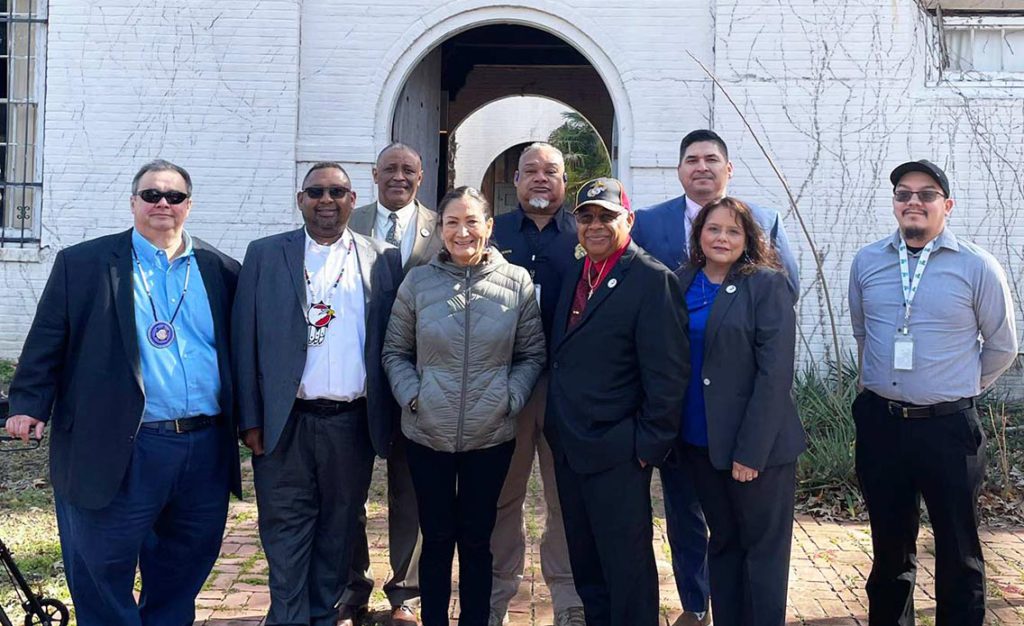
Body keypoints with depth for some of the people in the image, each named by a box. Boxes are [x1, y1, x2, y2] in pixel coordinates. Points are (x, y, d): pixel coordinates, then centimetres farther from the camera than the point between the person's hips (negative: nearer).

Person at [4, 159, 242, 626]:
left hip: (206, 448, 3)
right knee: (103, 570, 6)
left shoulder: (220, 270, 10)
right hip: (121, 451, -3)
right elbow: (47, 342, 0)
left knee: (185, 570, 15)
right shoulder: (82, 263, 2)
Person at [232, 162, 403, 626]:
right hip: (285, 421, -1)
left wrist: (389, 418, 1)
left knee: (339, 529, 12)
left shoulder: (384, 260, 6)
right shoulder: (264, 255, 4)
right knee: (286, 530, 4)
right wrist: (250, 419, -3)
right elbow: (245, 340, 2)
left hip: (352, 423, 1)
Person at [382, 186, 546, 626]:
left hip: (491, 437, 0)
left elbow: (532, 354, 3)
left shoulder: (516, 282, -3)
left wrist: (510, 398, -9)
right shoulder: (418, 281, -2)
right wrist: (412, 396, -8)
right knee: (437, 540, 13)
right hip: (428, 434, 0)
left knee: (476, 541, 13)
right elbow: (395, 352, 5)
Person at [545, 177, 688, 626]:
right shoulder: (576, 275, 11)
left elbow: (668, 373, -16)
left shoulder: (653, 280, -14)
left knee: (626, 568, 5)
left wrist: (649, 446, -16)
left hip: (616, 453, -8)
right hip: (568, 447, 8)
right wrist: (558, 429, 11)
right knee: (586, 563, 19)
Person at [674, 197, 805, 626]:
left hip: (756, 444, -5)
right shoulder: (680, 283, 6)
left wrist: (750, 449, -17)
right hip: (699, 441, 5)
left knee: (763, 549, 6)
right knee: (722, 542, 16)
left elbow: (775, 373, -13)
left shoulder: (766, 285, -8)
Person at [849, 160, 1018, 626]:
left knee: (958, 552, 7)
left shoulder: (977, 267, -6)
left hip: (949, 428, -3)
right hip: (880, 425, 3)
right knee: (889, 546, 17)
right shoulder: (866, 262, 3)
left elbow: (1002, 347, 4)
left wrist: (959, 391, 11)